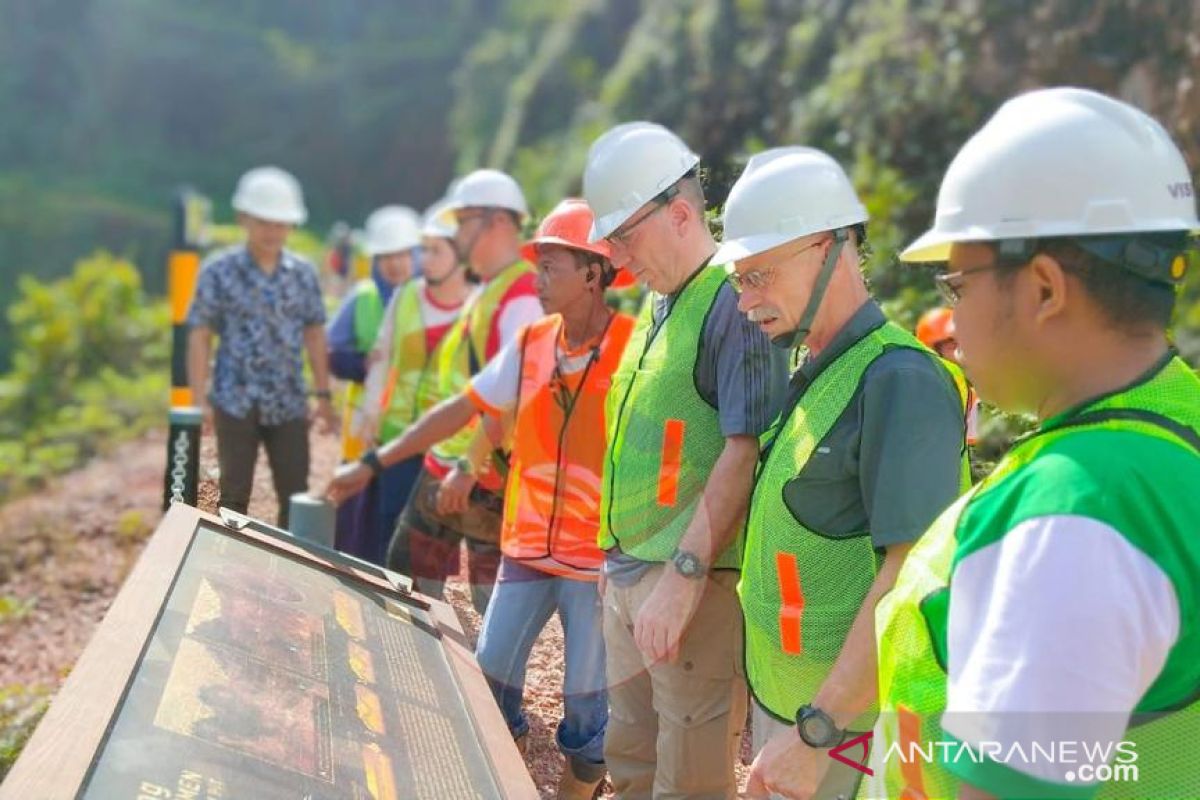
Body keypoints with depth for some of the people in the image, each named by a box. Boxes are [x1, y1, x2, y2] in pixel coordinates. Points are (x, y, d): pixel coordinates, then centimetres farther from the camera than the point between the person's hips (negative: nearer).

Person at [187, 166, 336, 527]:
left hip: (289, 403, 3)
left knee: (296, 495, 4)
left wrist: (323, 394, 7)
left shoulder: (303, 273, 5)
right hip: (236, 402, -3)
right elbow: (199, 336, -4)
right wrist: (200, 400, -10)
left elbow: (314, 334, 10)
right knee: (234, 495, 6)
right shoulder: (219, 271, -4)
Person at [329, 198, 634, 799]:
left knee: (587, 700, 4)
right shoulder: (530, 345, 3)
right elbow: (461, 409, 9)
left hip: (600, 557, -5)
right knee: (489, 675, 9)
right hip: (526, 546, 5)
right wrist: (374, 463, 10)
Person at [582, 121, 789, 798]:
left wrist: (683, 577, -23)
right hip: (629, 573, 9)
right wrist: (622, 563, 17)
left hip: (698, 580, -9)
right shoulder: (656, 305, 14)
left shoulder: (735, 304, -14)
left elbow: (745, 454, -21)